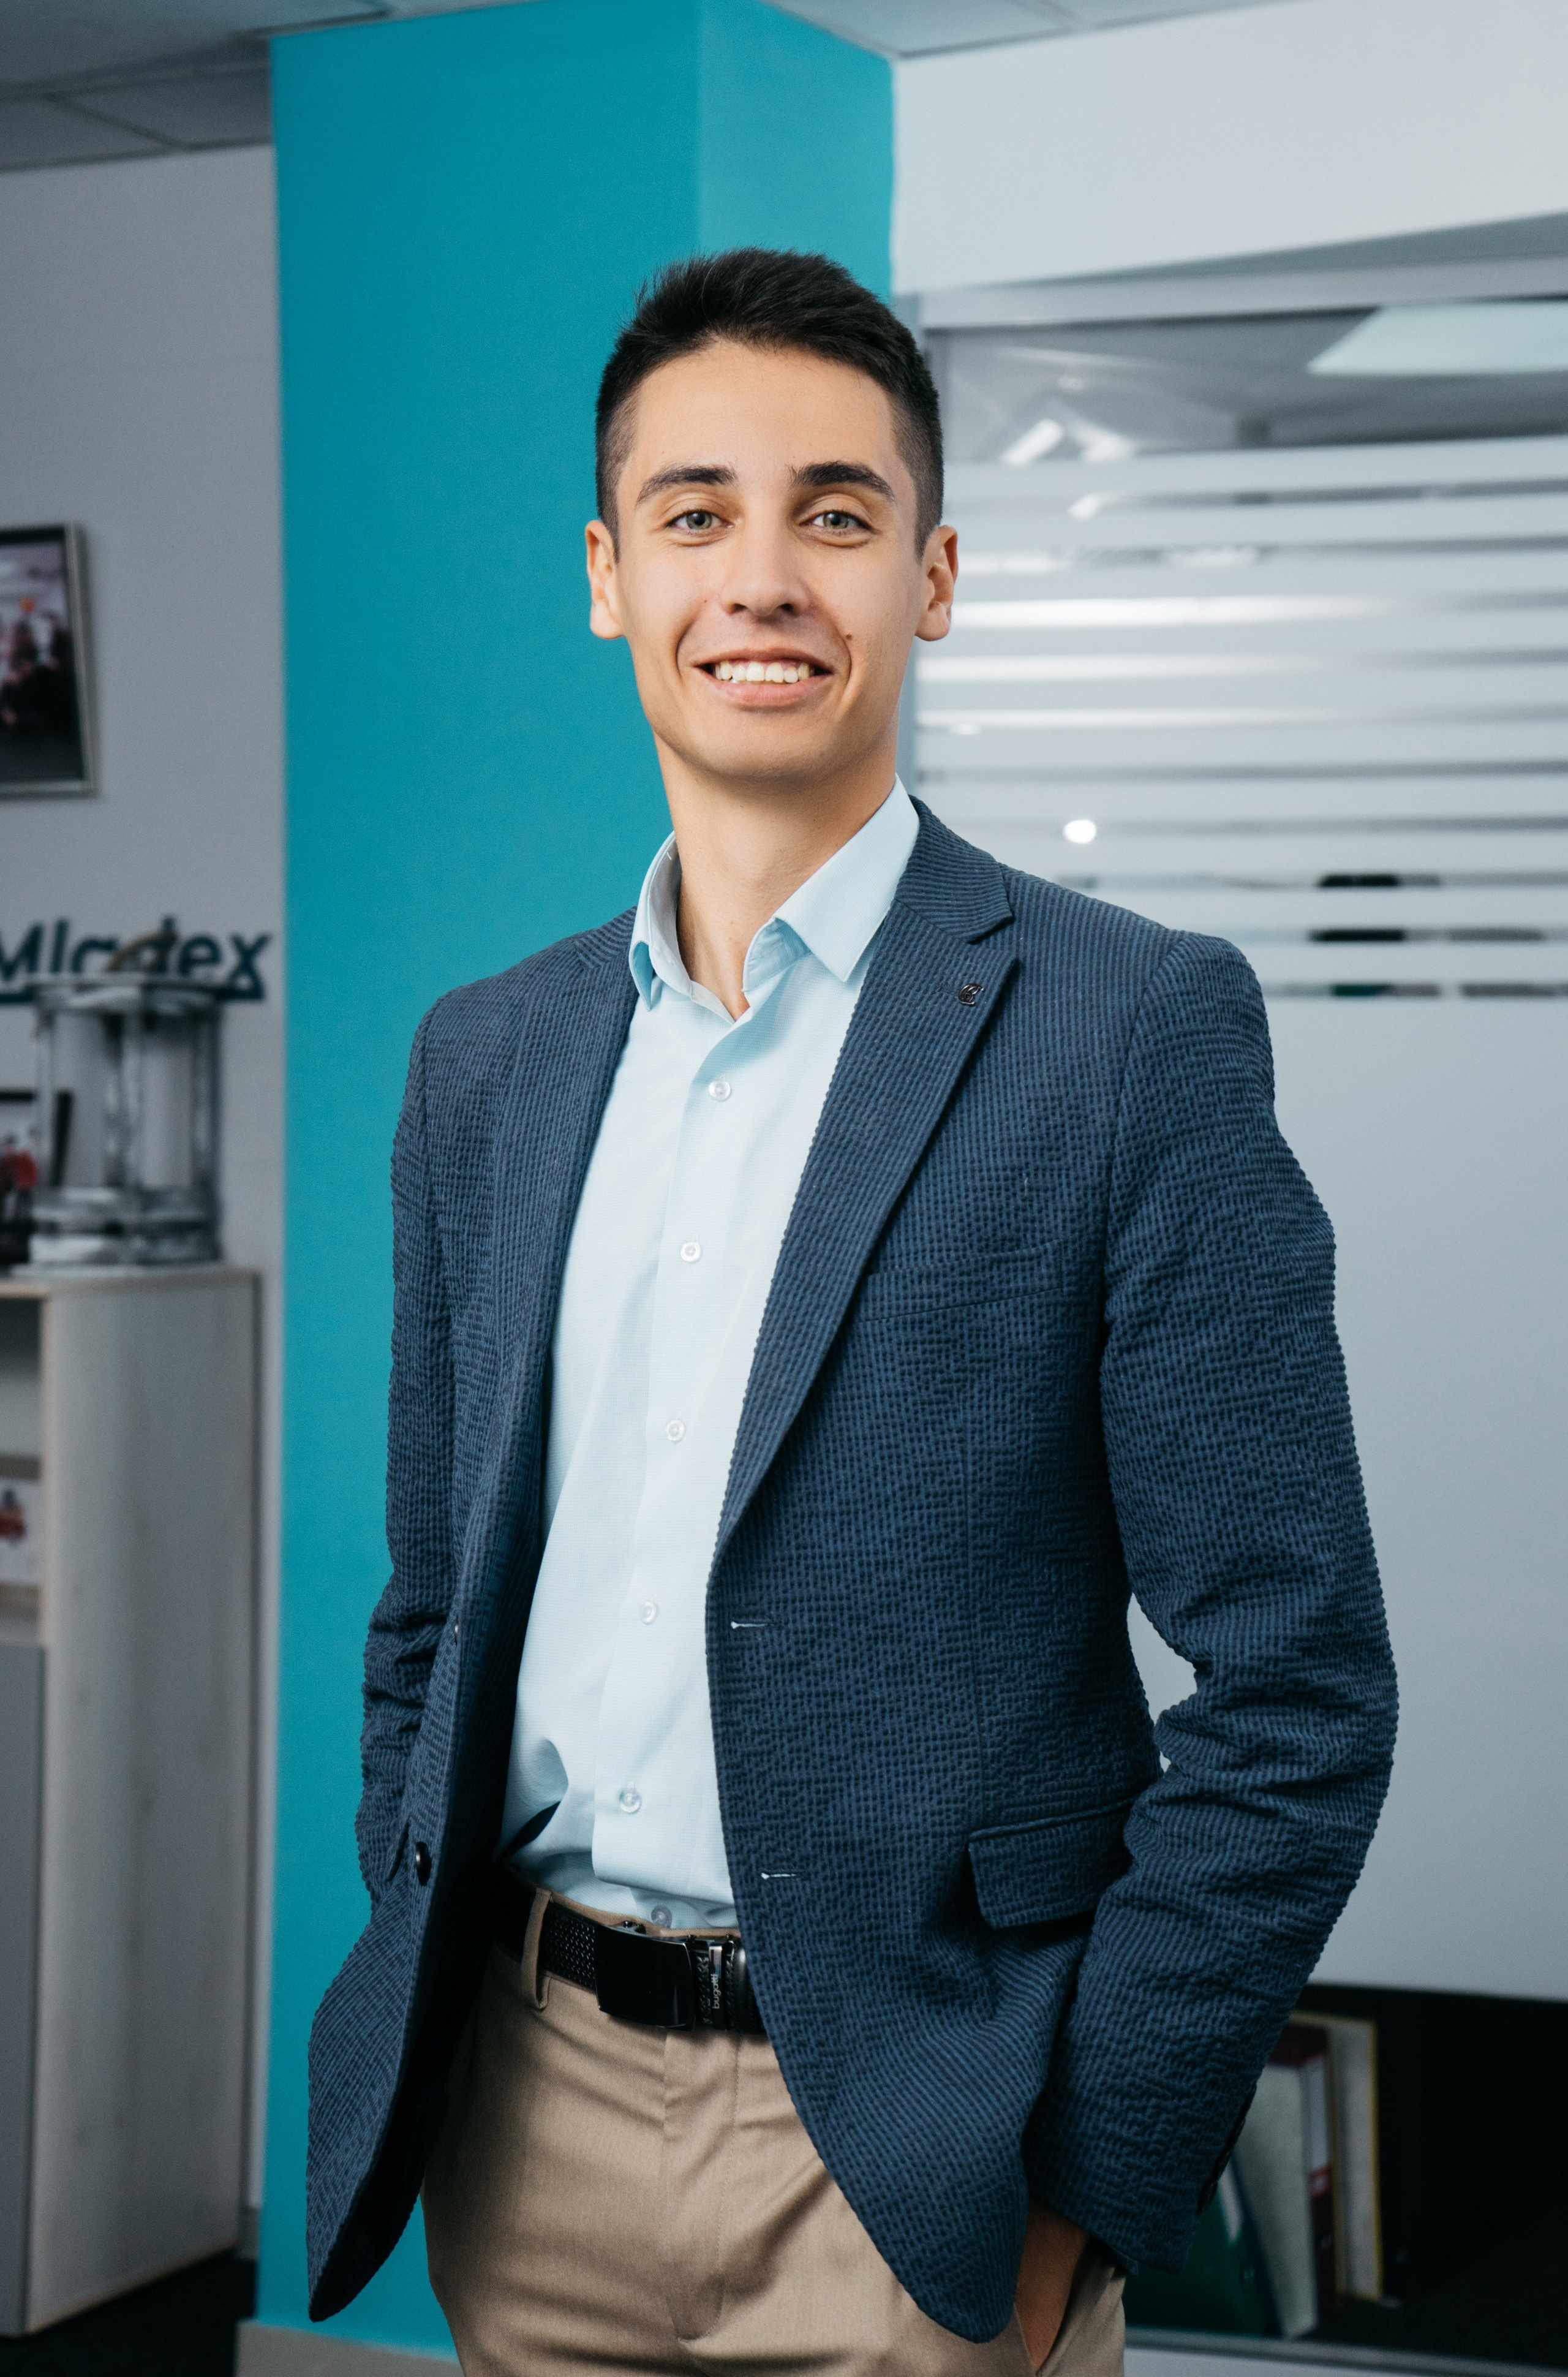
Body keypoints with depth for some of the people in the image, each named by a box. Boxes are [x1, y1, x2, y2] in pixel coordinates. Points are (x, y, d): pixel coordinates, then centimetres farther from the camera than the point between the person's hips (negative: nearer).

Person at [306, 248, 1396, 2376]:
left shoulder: (1137, 1029, -9)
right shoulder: (488, 1058, 7)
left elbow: (1297, 1692, -10)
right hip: (530, 2120, 5)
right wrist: (414, 2031, 7)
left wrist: (1087, 2190, -11)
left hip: (897, 2157, -4)